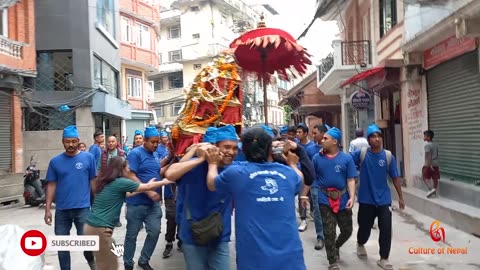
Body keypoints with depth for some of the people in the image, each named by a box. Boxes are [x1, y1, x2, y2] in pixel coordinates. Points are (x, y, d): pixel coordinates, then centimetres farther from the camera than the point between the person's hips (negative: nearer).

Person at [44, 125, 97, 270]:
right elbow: (51, 185, 6)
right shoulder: (55, 161, 3)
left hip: (83, 208, -2)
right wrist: (48, 209, 3)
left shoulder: (88, 158, -2)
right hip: (61, 209, 2)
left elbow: (94, 181, 2)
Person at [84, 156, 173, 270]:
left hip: (91, 226, 9)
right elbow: (147, 187, -2)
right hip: (99, 229, -9)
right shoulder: (120, 182, -12)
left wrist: (147, 187, 25)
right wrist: (165, 181, 12)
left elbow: (126, 194, 23)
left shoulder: (107, 182, 12)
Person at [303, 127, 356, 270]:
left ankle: (335, 247, 42)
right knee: (329, 232, 1)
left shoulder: (346, 158, -5)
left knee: (347, 230, 12)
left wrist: (352, 197, -16)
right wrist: (304, 195, 3)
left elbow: (351, 180, -5)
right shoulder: (317, 158, -2)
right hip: (325, 200, -1)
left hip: (343, 199, 1)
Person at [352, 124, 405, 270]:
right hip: (366, 200, -1)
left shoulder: (388, 156, -5)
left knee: (386, 230, -3)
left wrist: (400, 197, 6)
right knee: (365, 228, 12)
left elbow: (395, 178, 2)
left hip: (384, 200, 1)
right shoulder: (361, 154, -9)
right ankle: (360, 244, 45)